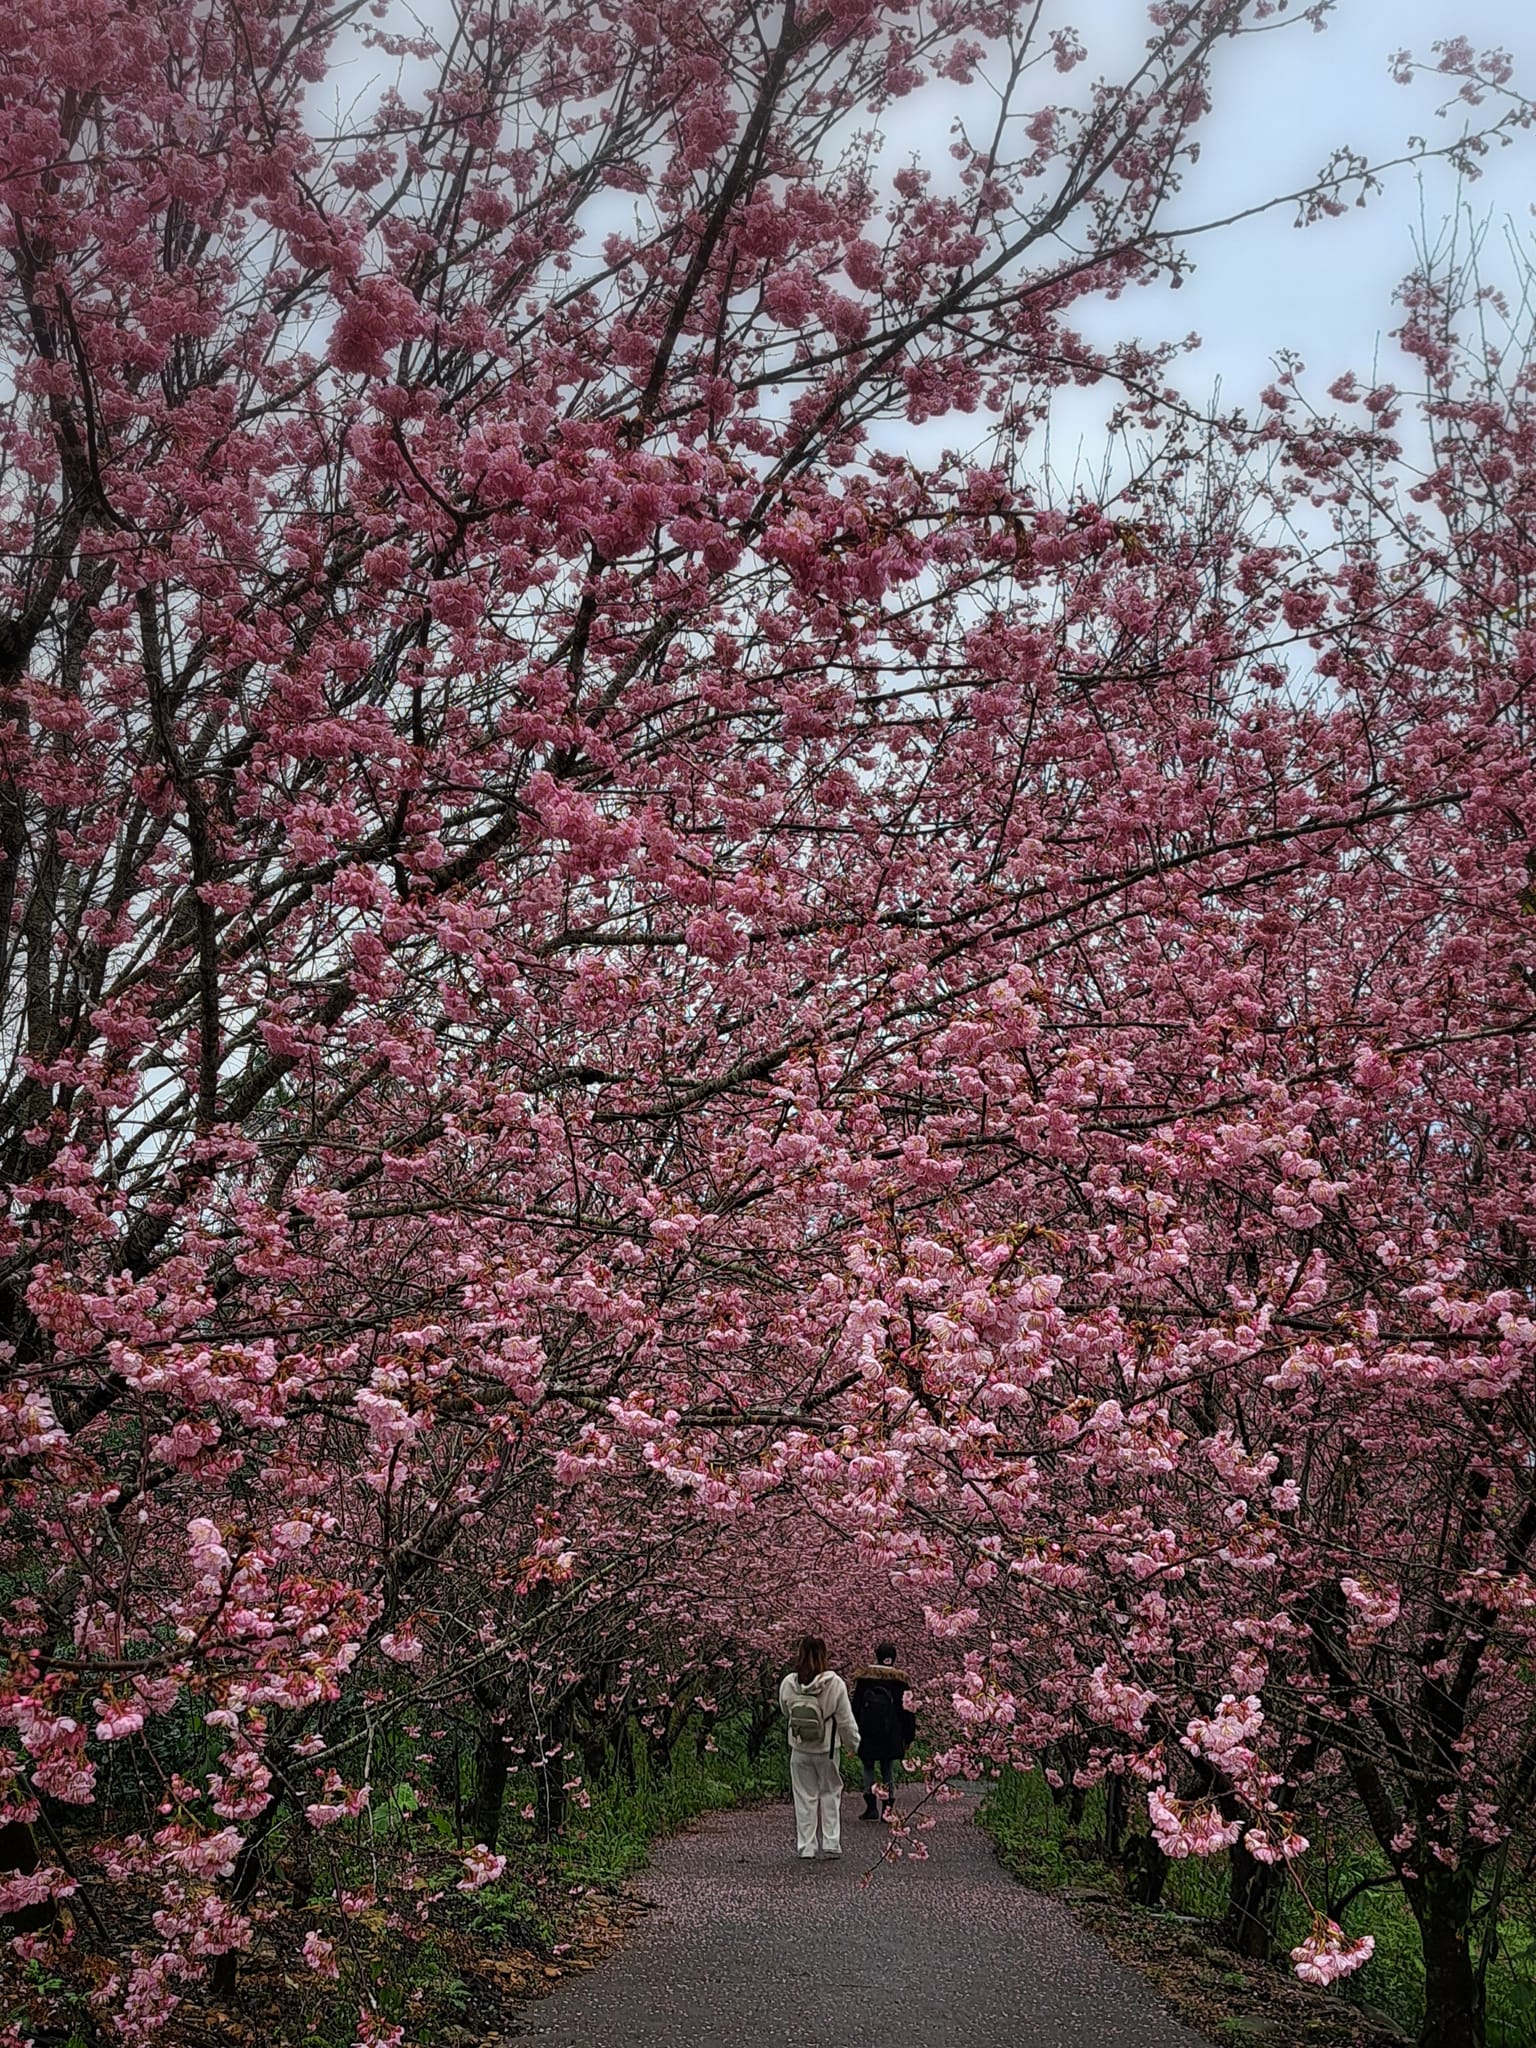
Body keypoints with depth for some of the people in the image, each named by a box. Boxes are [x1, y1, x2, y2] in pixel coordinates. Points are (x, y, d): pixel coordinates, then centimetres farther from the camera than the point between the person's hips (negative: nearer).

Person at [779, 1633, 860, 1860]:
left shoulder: (788, 1684, -11)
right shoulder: (834, 1684, -17)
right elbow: (846, 1721, -9)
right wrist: (856, 1745, 5)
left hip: (799, 1750, 1)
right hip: (828, 1750, -1)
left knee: (805, 1796, 12)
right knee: (831, 1794, 15)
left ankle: (805, 1846, 14)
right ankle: (831, 1844, 14)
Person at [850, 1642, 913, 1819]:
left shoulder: (864, 1678, -3)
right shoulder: (900, 1680, -4)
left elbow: (856, 1706, 2)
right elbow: (906, 1708, 0)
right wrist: (908, 1735, 9)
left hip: (868, 1733, -1)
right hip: (891, 1735, 1)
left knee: (868, 1768, 10)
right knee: (888, 1771, 10)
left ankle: (871, 1806, 0)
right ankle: (888, 1809, 8)